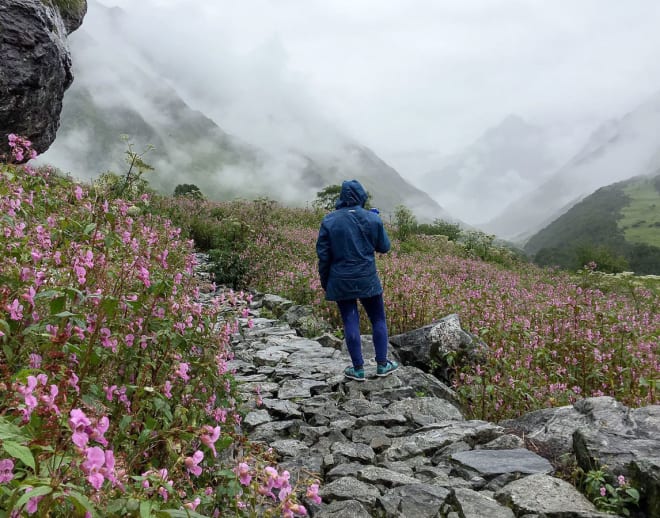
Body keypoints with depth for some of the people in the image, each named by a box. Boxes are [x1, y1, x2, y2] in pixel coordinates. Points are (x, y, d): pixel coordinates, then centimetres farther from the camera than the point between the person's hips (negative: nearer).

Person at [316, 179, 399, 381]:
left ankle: (358, 369, 12)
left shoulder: (329, 221, -5)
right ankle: (382, 364, 19)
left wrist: (324, 281, 8)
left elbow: (323, 254, -3)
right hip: (367, 279, 0)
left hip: (340, 281, 0)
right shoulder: (372, 219, -6)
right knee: (378, 319, 14)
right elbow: (384, 247, 5)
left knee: (350, 322, 6)